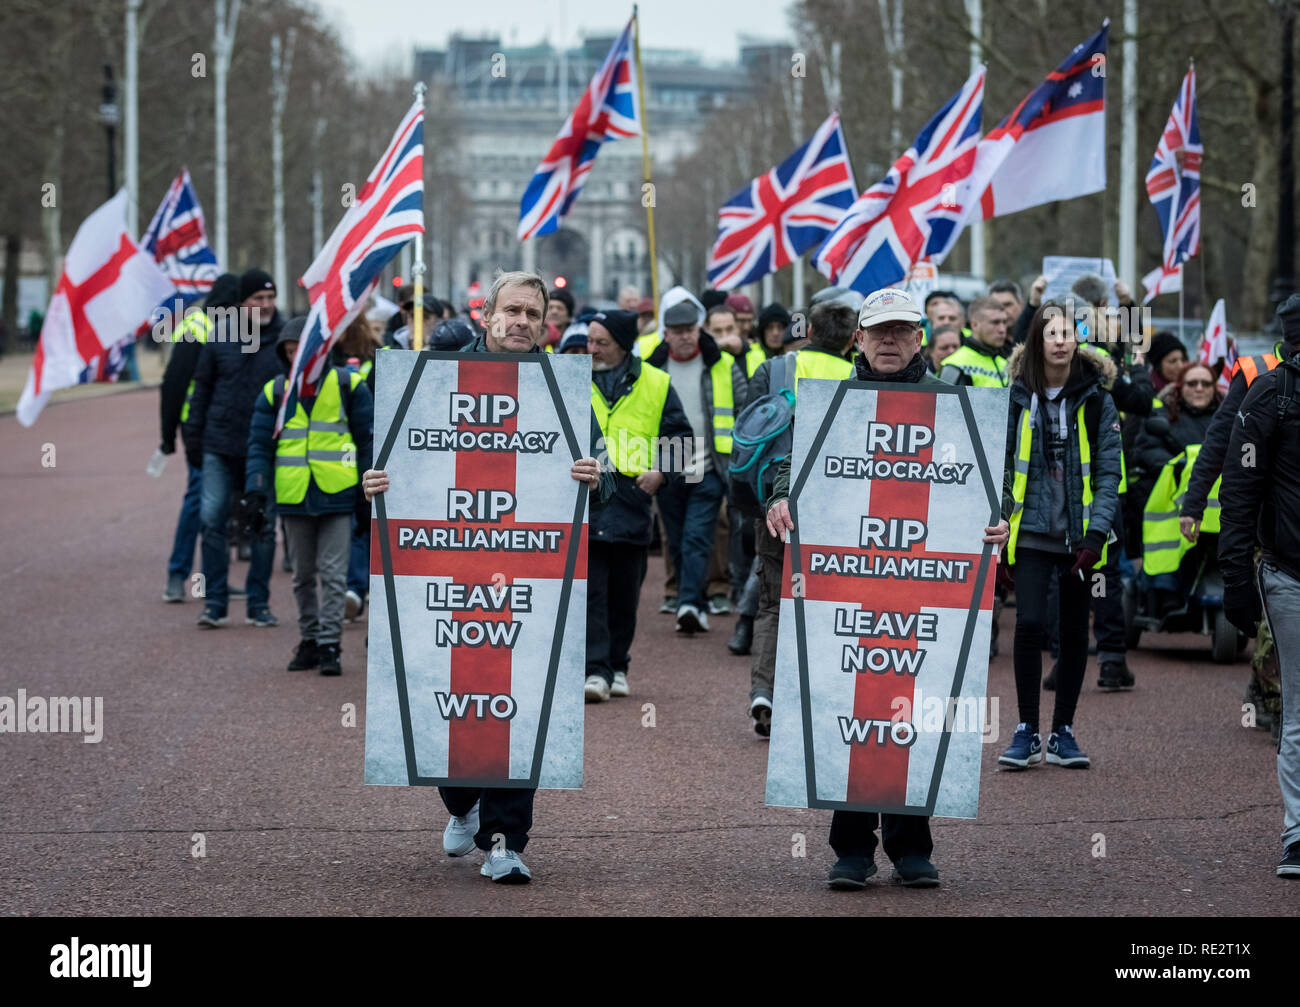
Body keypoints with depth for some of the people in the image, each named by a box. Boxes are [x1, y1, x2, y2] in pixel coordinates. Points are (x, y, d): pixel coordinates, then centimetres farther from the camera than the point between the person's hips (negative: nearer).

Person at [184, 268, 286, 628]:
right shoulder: (221, 336, 2)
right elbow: (202, 386, 9)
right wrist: (194, 434, 5)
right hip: (221, 446, 1)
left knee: (263, 526, 4)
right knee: (212, 520, -4)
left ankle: (259, 604, 14)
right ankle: (214, 603, 4)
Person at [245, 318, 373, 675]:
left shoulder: (348, 385, 1)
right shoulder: (274, 392, 7)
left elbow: (368, 440, 5)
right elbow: (259, 445, 7)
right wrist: (255, 491, -4)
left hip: (337, 496, -3)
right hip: (293, 497, 3)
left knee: (333, 574, -5)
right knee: (303, 575, 11)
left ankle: (330, 645, -3)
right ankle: (309, 640, 20)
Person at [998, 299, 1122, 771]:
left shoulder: (1096, 399, 0)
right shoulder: (1018, 396, 2)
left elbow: (1108, 469, -2)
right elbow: (1003, 462, 8)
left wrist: (1097, 532, -12)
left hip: (1078, 533, 1)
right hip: (1032, 531, -1)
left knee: (1074, 631, 7)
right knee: (1029, 624, -11)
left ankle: (1063, 732, 17)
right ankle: (1027, 732, -1)